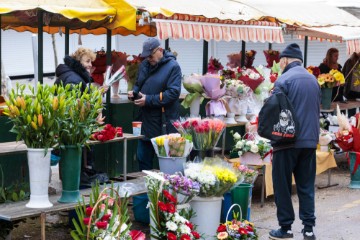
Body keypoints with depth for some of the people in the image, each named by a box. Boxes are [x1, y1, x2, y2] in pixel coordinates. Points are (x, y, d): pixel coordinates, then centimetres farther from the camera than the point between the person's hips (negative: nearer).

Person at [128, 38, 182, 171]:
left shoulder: (173, 67, -10)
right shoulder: (144, 65, 11)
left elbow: (173, 92, -18)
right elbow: (138, 85, 24)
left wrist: (149, 100, -20)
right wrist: (134, 92, 0)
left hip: (164, 123, -7)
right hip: (146, 120, 7)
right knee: (143, 157, 13)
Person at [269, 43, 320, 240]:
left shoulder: (284, 80, -11)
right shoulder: (313, 80, 10)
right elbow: (317, 110, 16)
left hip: (288, 142, -6)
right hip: (310, 141, 6)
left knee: (282, 186, 5)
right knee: (306, 186, 11)